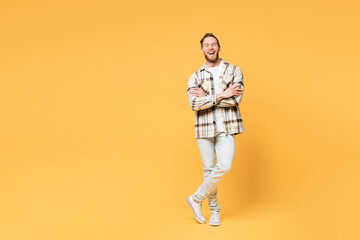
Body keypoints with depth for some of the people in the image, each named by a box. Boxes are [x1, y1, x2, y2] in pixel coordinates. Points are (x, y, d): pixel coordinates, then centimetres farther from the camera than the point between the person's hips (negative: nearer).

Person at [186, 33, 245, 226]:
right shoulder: (195, 77, 7)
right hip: (204, 128, 1)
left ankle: (197, 198, 5)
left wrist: (206, 97, -9)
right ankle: (214, 209, 23)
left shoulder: (234, 71, 5)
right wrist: (220, 96, -14)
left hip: (226, 128, -1)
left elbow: (235, 99, -10)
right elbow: (194, 104, -9)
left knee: (224, 166, -15)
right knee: (208, 168, 6)